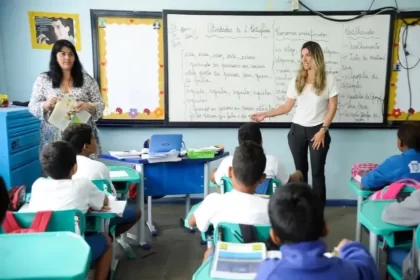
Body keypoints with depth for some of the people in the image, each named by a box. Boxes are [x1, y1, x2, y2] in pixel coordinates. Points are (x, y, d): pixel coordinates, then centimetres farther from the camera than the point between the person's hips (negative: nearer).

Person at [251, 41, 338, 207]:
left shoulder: (328, 80, -3)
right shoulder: (296, 81, 5)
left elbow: (332, 108, -4)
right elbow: (287, 107, 5)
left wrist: (323, 130, -11)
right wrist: (265, 114, -4)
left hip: (318, 131, -3)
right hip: (297, 131, 3)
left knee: (317, 172, 1)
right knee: (300, 171, 9)